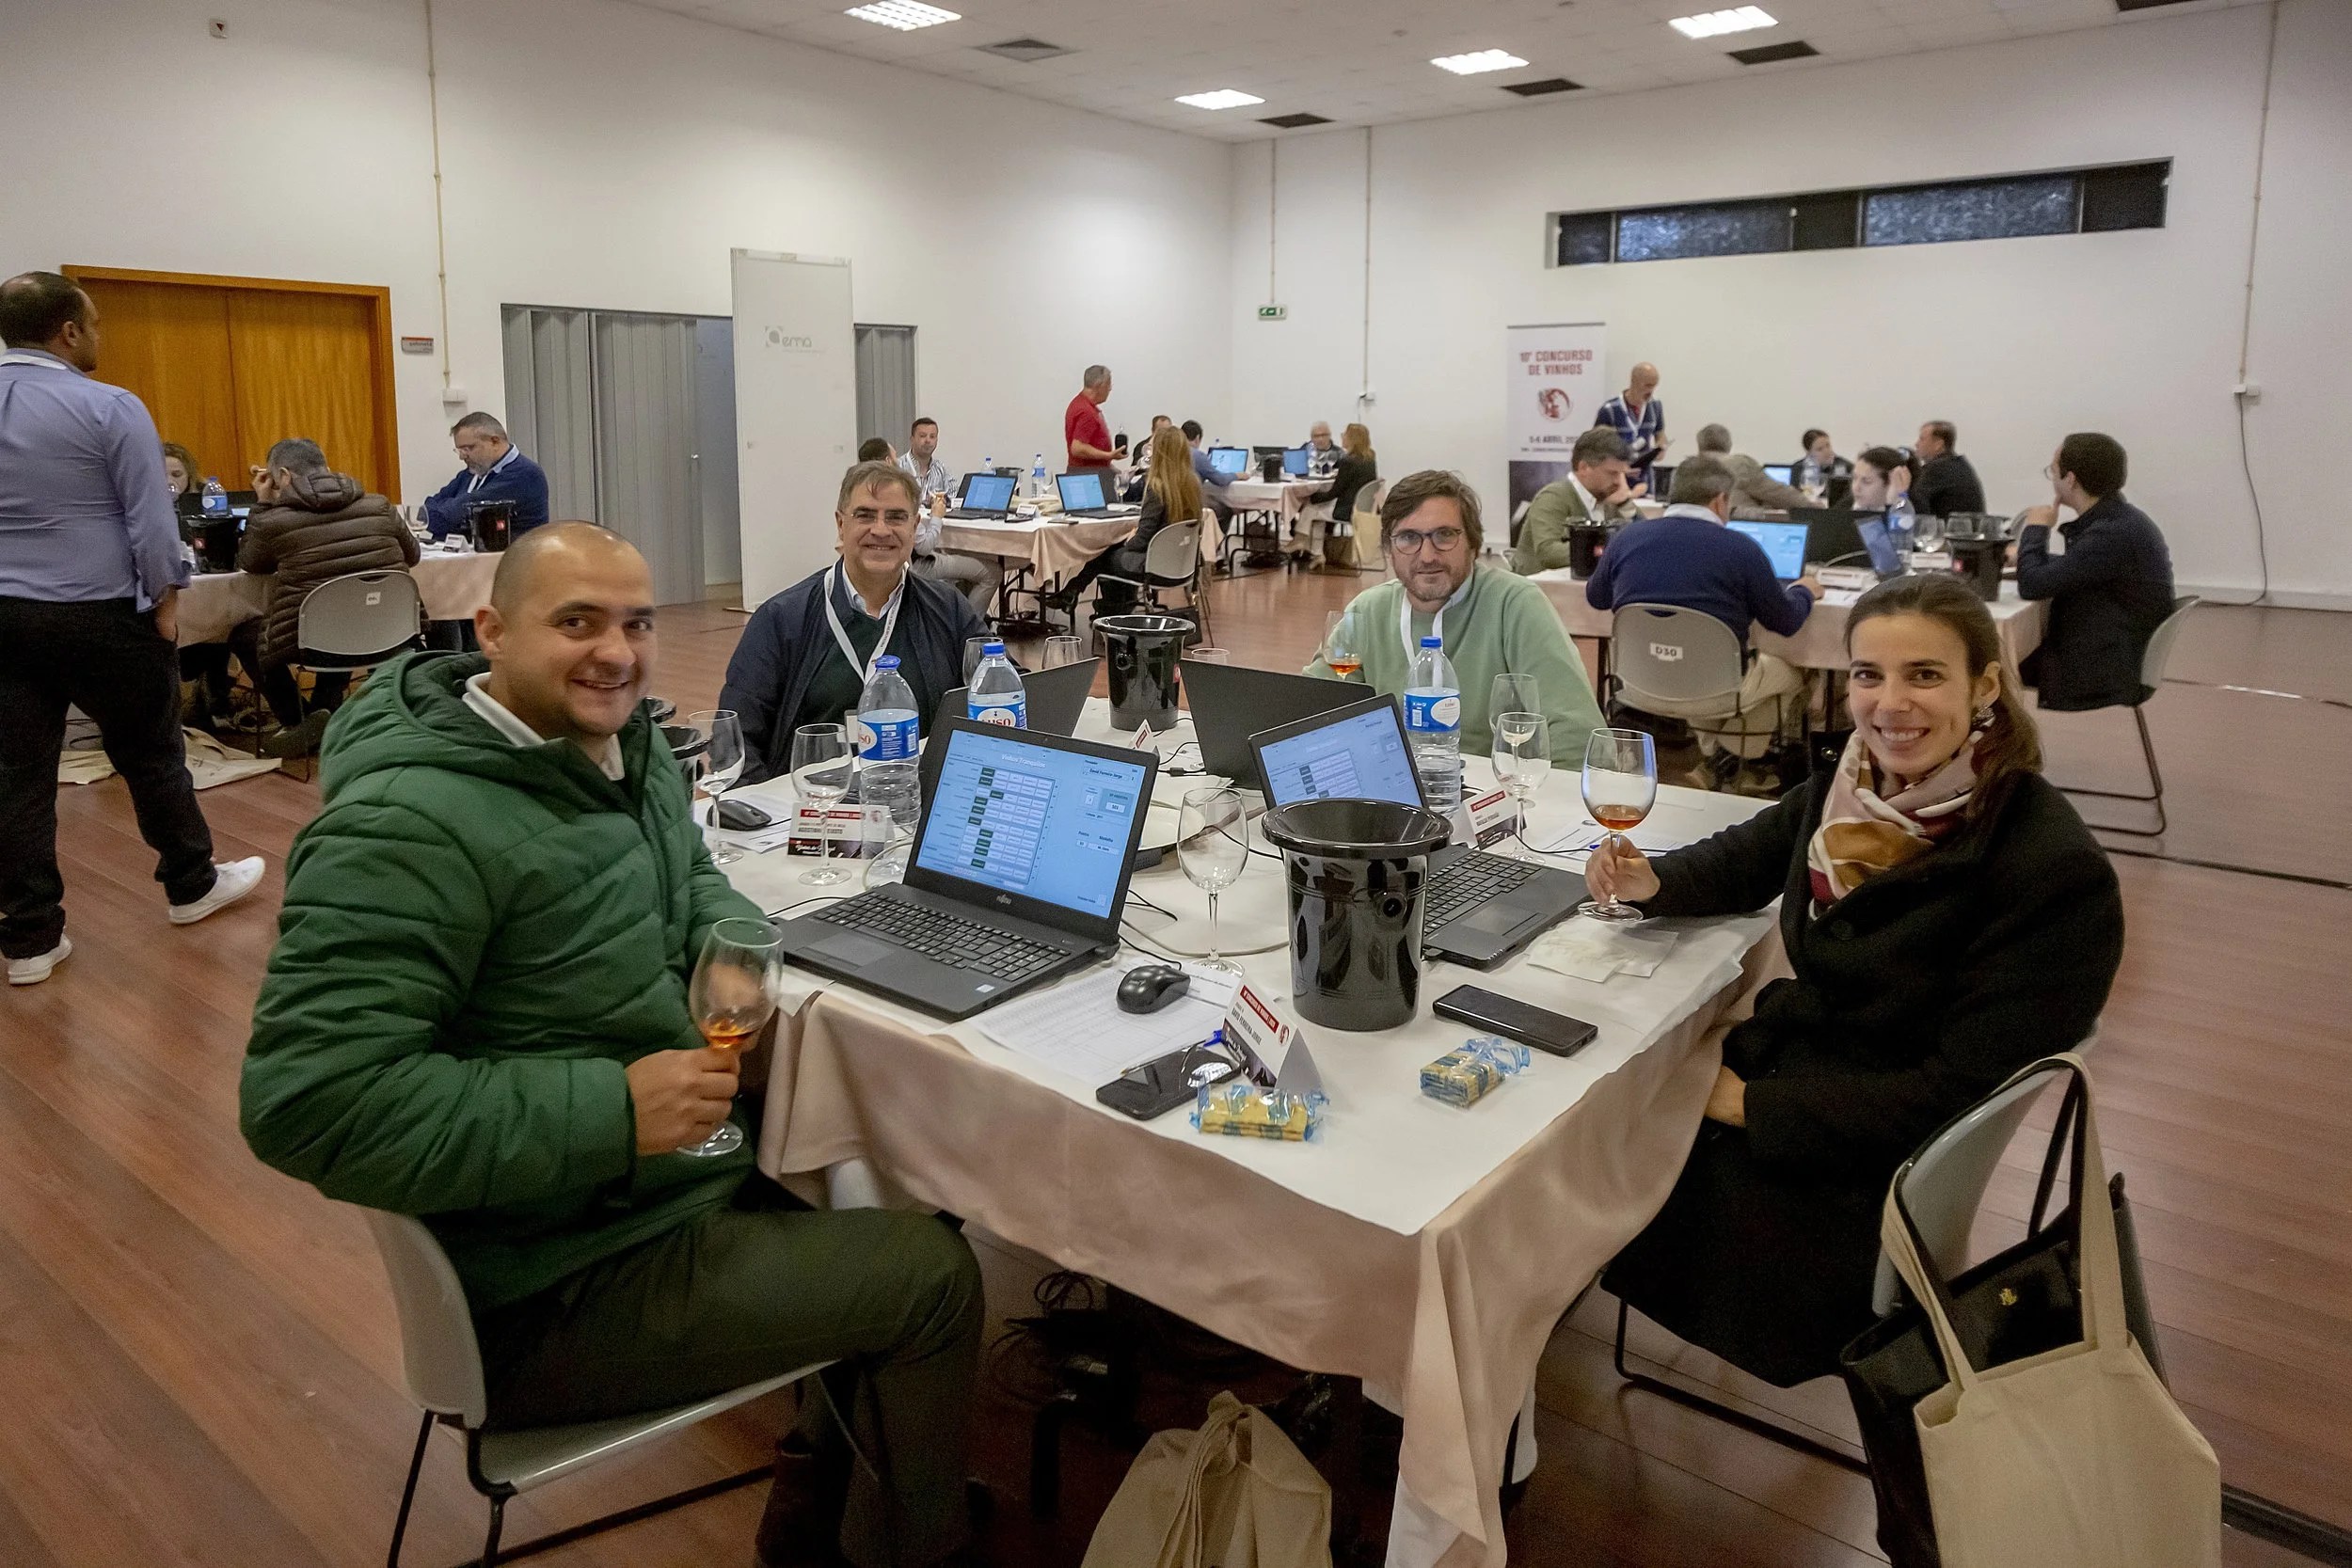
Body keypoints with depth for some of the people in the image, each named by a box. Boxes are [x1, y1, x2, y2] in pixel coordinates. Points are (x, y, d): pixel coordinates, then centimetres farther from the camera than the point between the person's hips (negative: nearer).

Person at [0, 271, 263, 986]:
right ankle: (192, 884, 26)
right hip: (99, 614, -5)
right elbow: (151, 520, -14)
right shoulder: (109, 408, -11)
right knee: (151, 756, 11)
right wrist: (165, 599, -3)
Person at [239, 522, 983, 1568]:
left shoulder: (619, 742, 2)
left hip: (687, 1172, 9)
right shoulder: (411, 821, -25)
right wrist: (612, 1112, -29)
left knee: (919, 1204, 15)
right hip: (553, 1286, -9)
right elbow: (307, 1103, -29)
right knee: (931, 1281, -7)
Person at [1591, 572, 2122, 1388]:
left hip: (1872, 1165, -6)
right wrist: (1651, 883, -7)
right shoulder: (1854, 787, -3)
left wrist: (1754, 1104, -20)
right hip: (1778, 1058, 6)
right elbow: (1742, 860, 15)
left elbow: (1957, 1093, -22)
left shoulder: (2057, 872, -22)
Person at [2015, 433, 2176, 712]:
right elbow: (2066, 571, 22)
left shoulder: (2115, 533, -25)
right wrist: (2027, 555, 5)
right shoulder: (2119, 520, 7)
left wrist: (2036, 530, -10)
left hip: (2101, 674, -9)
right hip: (2103, 656, 9)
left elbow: (2032, 585, -27)